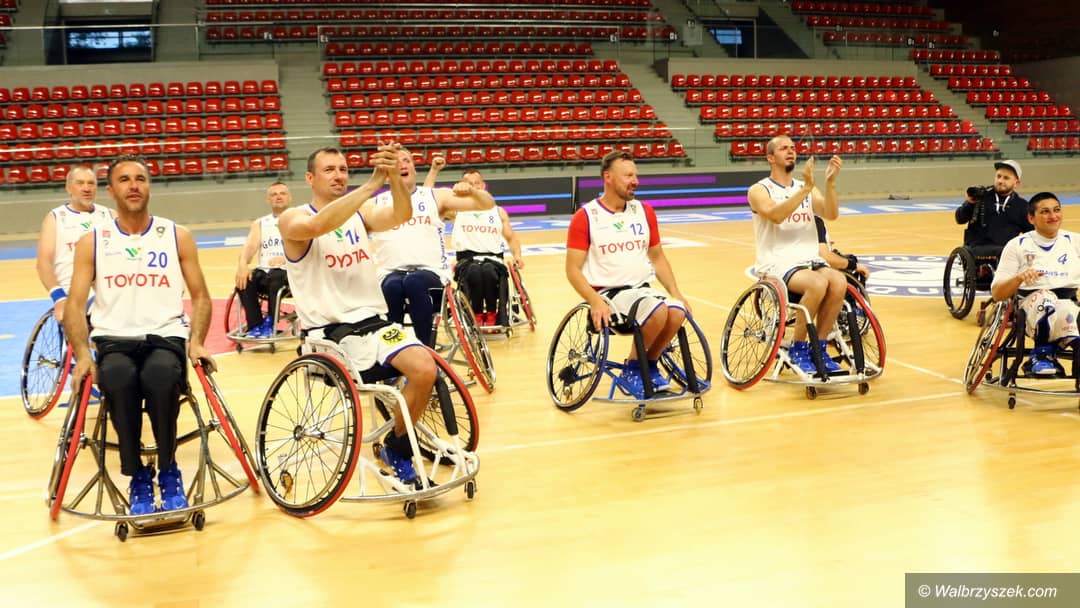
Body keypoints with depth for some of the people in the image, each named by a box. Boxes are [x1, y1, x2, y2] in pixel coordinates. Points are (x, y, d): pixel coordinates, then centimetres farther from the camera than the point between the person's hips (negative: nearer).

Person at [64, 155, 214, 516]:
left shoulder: (177, 236, 9)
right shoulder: (92, 242, 9)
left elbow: (200, 296, 9)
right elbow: (75, 304, 4)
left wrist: (196, 341, -8)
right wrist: (82, 354, -13)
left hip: (166, 336, 0)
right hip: (113, 340, 0)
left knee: (160, 377, -36)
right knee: (120, 380, -36)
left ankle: (168, 471, -13)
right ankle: (137, 477, -17)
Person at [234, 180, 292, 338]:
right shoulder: (259, 223, 20)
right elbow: (250, 245, 3)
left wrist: (286, 258, -27)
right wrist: (243, 264, -20)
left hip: (289, 272, -3)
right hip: (264, 271, 3)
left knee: (275, 277, -37)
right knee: (244, 279, -28)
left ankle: (269, 325, -22)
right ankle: (255, 326, -17)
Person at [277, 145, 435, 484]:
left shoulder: (362, 212, 10)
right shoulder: (292, 220, -4)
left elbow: (400, 216, -11)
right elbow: (320, 225, -28)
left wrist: (395, 177, -31)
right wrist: (373, 183, -33)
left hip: (374, 320, 5)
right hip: (328, 331, -4)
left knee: (425, 370, -20)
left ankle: (397, 449, 4)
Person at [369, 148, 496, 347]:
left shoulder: (437, 196, 14)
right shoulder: (376, 204, 14)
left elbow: (487, 205, 7)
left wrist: (472, 191, -15)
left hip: (432, 272, 0)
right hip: (391, 274, 1)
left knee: (415, 282, -36)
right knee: (393, 286, -36)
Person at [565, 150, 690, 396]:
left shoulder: (644, 212, 10)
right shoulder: (585, 217, -6)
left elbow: (658, 257, 17)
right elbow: (573, 269, -8)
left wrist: (675, 291, 3)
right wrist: (595, 301, -22)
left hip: (642, 289, 5)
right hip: (607, 293, -5)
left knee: (677, 311, -25)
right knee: (658, 311, -31)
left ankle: (649, 366, 0)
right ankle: (633, 370, -7)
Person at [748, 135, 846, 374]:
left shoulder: (807, 188, 16)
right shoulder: (759, 190, 1)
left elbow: (831, 214, -2)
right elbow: (776, 215, -21)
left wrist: (830, 182, -16)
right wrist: (806, 188, -25)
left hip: (809, 260, 5)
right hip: (777, 263, -5)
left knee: (839, 282, -26)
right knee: (818, 284, -32)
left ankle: (819, 349, -11)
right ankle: (798, 348, -14)